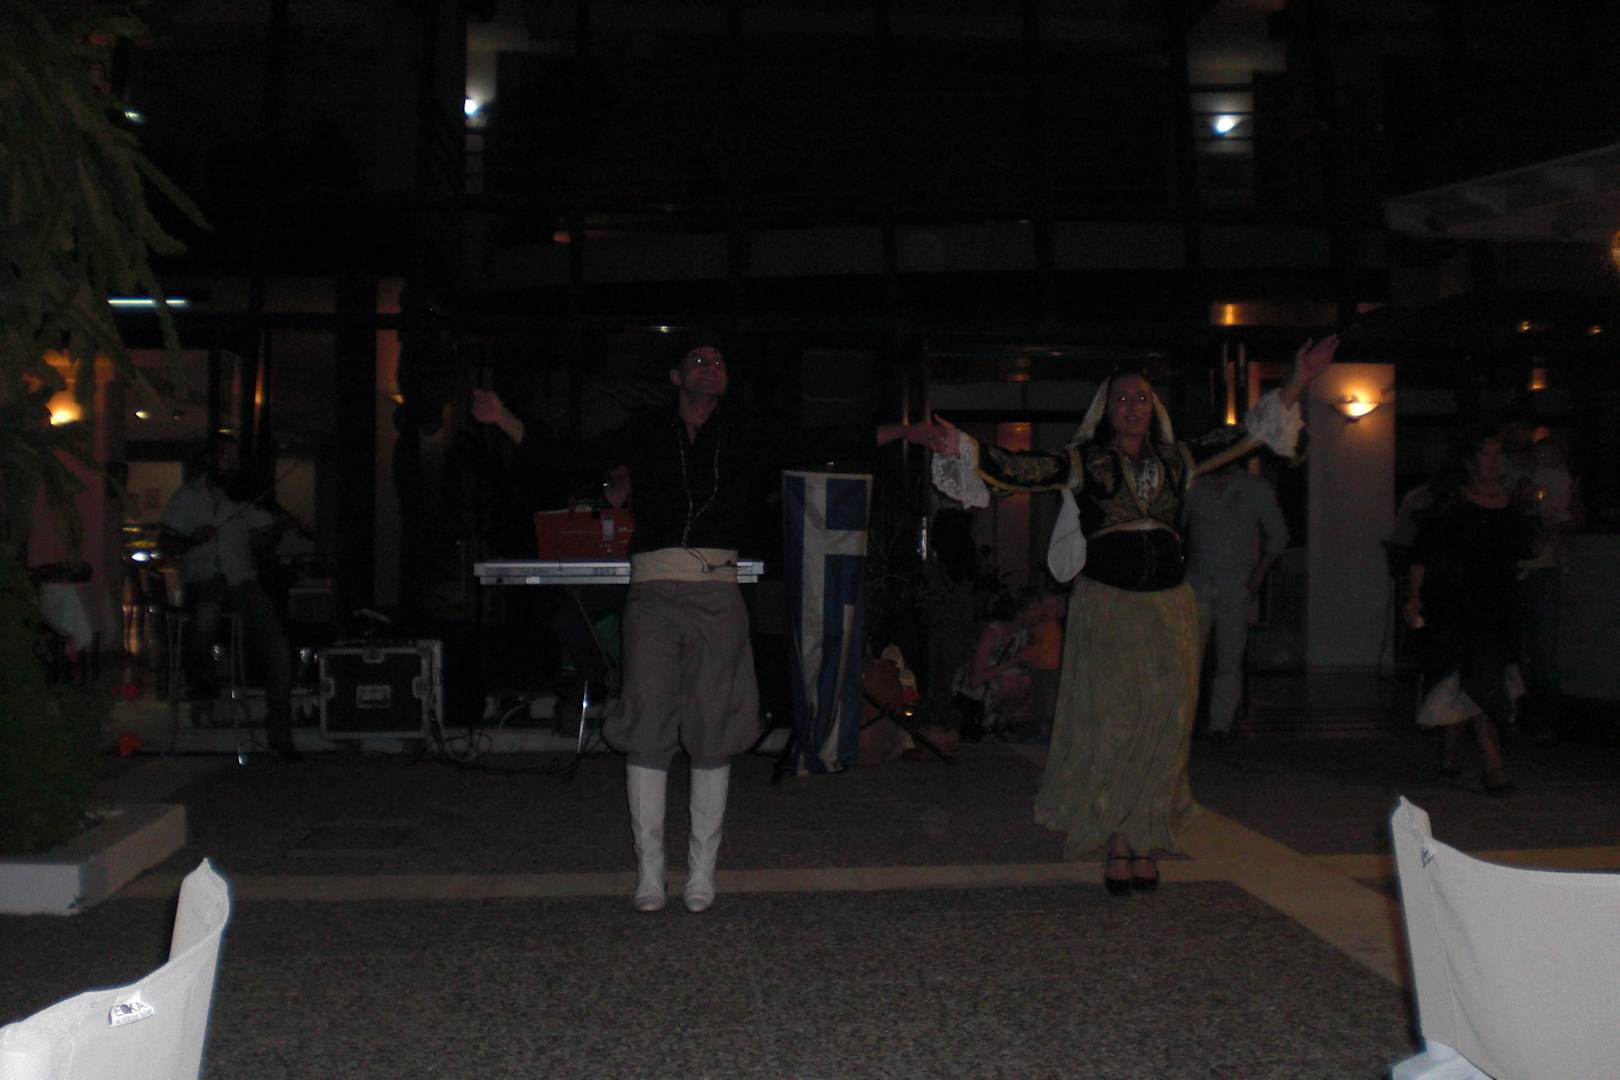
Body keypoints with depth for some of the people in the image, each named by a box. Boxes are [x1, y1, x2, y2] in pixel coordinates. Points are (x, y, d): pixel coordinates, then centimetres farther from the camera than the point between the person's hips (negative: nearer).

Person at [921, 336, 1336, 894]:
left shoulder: (1174, 461, 14)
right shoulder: (1084, 462, 5)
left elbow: (1244, 435, 19)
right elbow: (1019, 469, -6)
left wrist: (1295, 385, 17)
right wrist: (961, 450, -20)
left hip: (1169, 605, 3)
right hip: (1106, 602, -3)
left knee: (1164, 723, 1)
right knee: (1112, 722, -6)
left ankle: (1146, 846, 10)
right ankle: (1115, 848, 4)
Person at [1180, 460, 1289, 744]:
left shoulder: (1258, 490, 6)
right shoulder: (1193, 487, 9)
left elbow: (1278, 535, 9)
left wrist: (1260, 573, -1)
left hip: (1236, 589, 0)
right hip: (1196, 585, 0)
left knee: (1230, 660, 1)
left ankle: (1221, 724, 7)